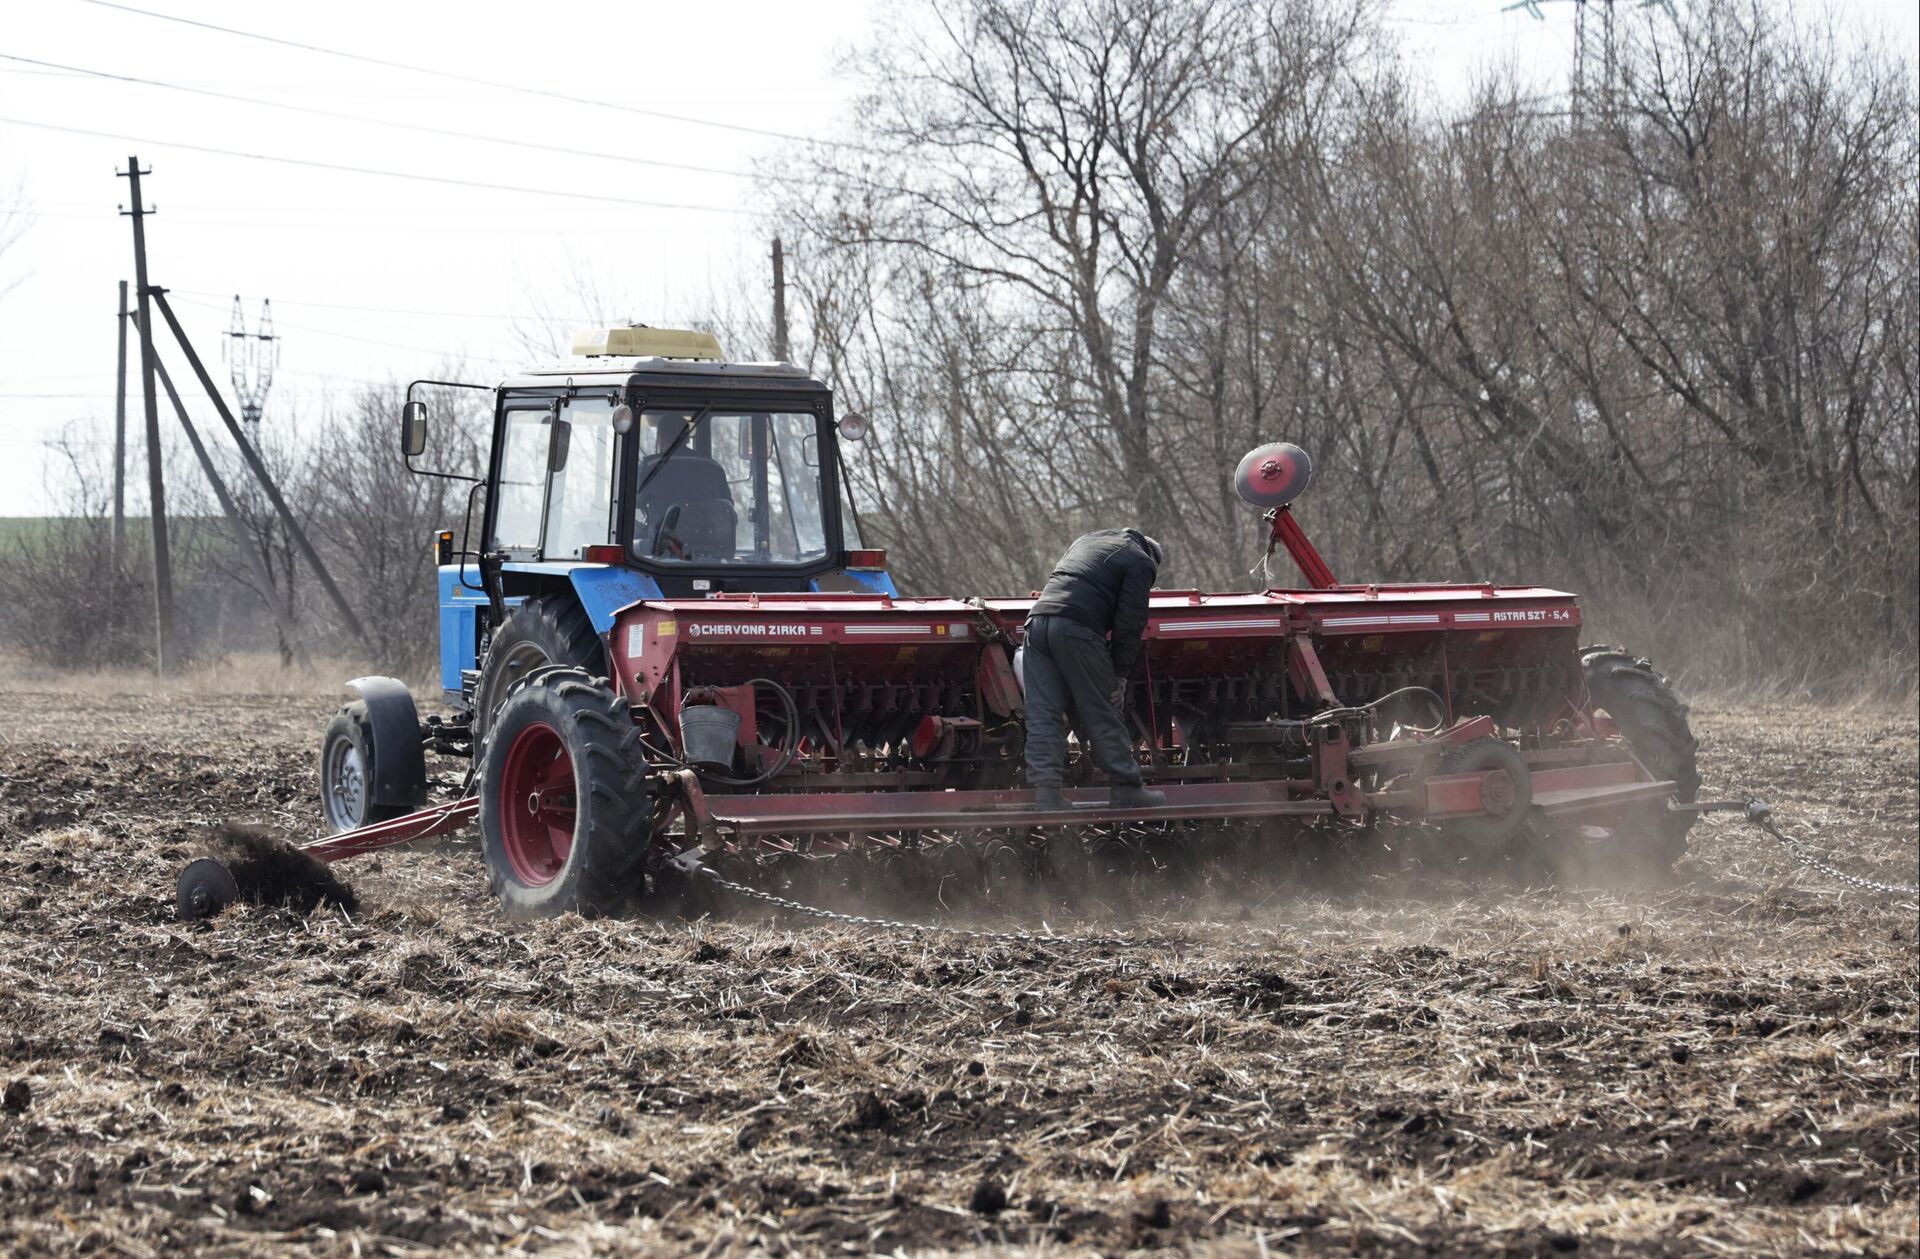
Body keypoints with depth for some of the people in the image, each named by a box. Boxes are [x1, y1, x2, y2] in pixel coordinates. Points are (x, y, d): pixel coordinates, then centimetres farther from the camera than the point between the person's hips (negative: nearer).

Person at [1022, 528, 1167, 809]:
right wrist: (1121, 674, 2)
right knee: (1102, 715, 2)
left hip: (1038, 620, 6)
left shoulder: (1088, 540, 32)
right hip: (1078, 630, -6)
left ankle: (1045, 790, -4)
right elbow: (1130, 621, 1)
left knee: (1043, 713, 3)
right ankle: (1126, 790, 7)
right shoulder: (1140, 563, 10)